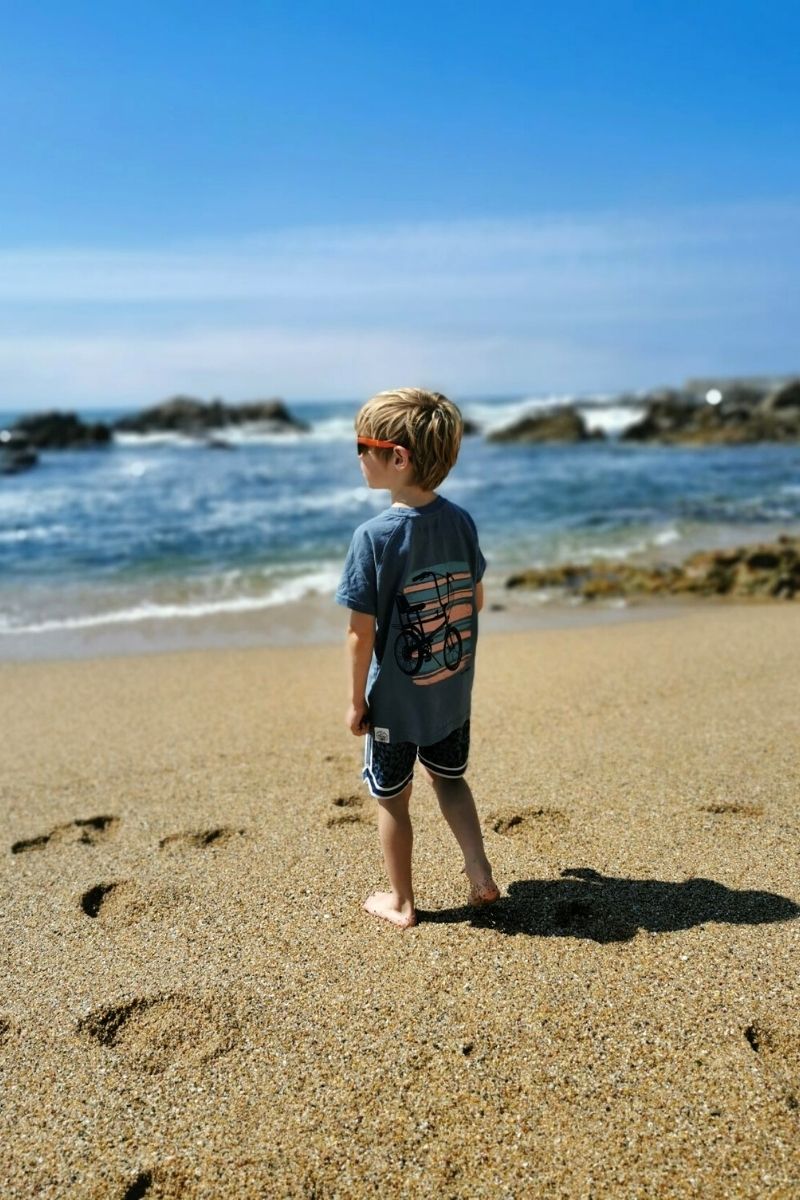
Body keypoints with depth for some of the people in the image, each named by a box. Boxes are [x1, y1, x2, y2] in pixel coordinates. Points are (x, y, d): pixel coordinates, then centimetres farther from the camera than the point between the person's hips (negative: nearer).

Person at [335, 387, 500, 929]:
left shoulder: (374, 536, -24)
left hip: (394, 701, -4)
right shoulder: (461, 520, -8)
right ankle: (481, 875, 26)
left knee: (392, 798, 16)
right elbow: (477, 599, 4)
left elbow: (362, 632, -20)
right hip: (453, 695, 5)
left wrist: (357, 700, -8)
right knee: (450, 778, 28)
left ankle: (402, 902, 31)